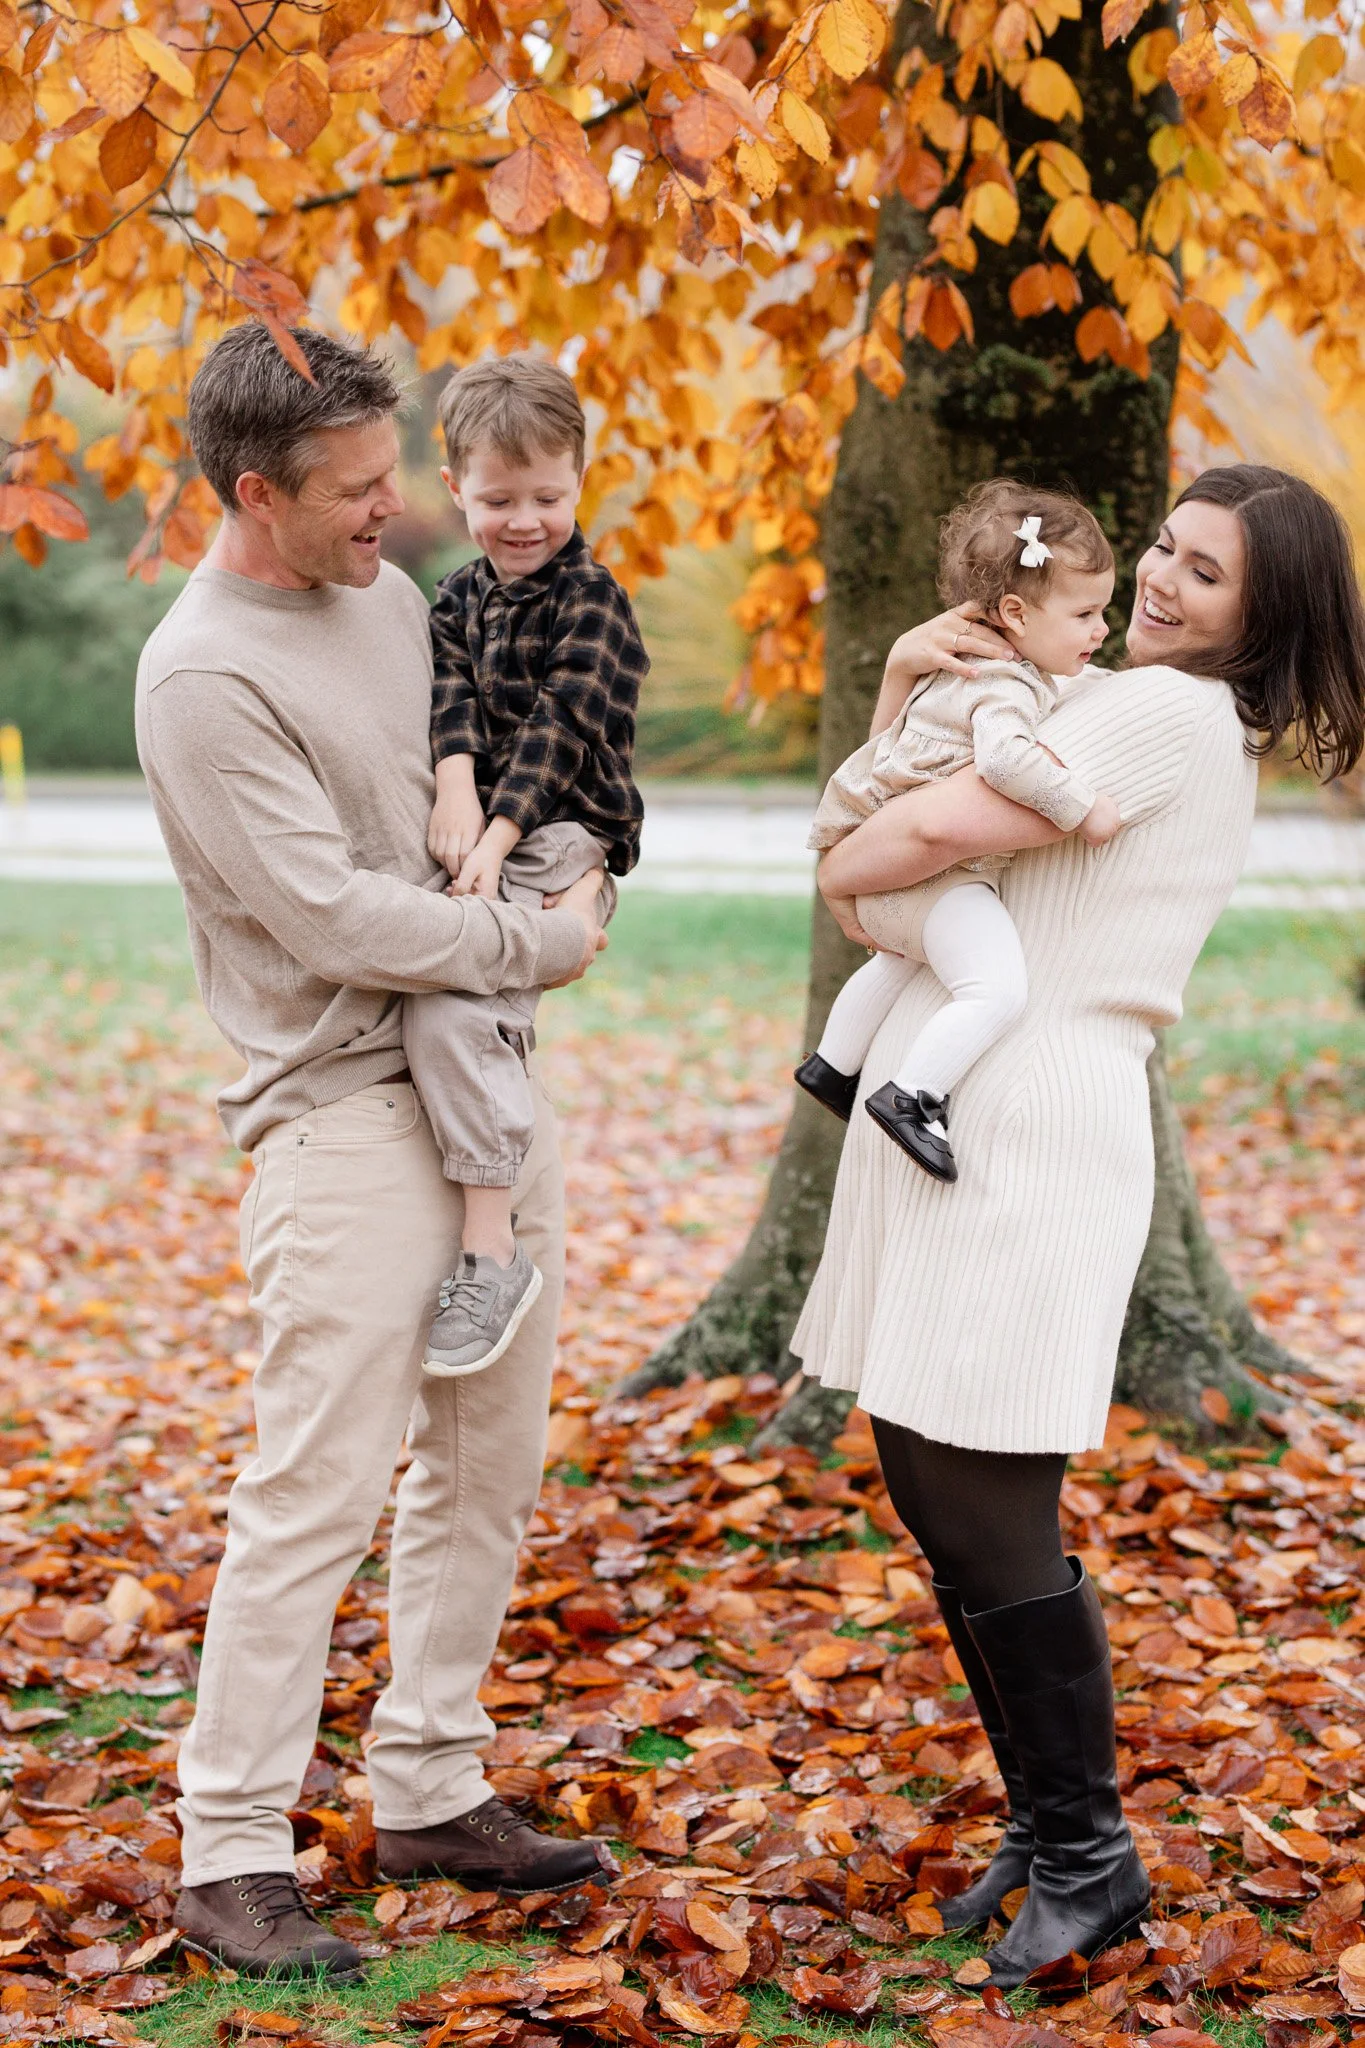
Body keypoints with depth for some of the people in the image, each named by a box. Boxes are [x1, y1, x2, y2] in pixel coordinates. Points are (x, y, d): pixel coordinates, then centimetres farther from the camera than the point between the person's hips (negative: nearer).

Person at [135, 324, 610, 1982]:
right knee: (318, 1488, -8)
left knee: (488, 1458, 13)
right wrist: (540, 943, -9)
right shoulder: (204, 675, -15)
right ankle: (229, 1856, 3)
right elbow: (330, 915, -18)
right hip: (346, 1103, -8)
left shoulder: (388, 595, 10)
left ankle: (429, 1791, 25)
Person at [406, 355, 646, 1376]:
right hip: (485, 833, 9)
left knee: (450, 1008, -26)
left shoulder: (590, 601, -5)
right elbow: (452, 691, 0)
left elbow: (560, 727, -15)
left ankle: (492, 1252, -24)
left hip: (561, 841, -9)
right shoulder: (460, 597, 16)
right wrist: (456, 787, -21)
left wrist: (495, 835, -25)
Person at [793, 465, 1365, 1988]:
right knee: (925, 1488, 13)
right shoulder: (1084, 699, 22)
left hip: (1036, 1133, -9)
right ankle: (1043, 1823, 27)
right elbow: (910, 798, 26)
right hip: (939, 1111, 10)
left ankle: (1089, 1860, 11)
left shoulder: (1173, 714, -8)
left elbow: (944, 827, -18)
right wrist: (901, 688, 7)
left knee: (989, 1518, -5)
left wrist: (840, 875, 2)